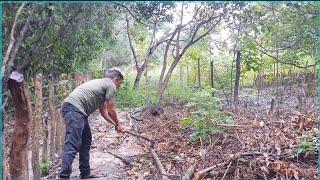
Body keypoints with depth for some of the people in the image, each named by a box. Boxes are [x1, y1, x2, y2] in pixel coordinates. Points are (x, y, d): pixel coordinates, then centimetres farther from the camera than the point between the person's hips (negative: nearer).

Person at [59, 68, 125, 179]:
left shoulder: (102, 84, 27)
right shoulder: (110, 84, 0)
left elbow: (103, 111, 32)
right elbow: (111, 110, 1)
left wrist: (115, 124, 34)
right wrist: (117, 125, 16)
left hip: (78, 110, 10)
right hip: (74, 108, -10)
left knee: (86, 140, 17)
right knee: (72, 144, -13)